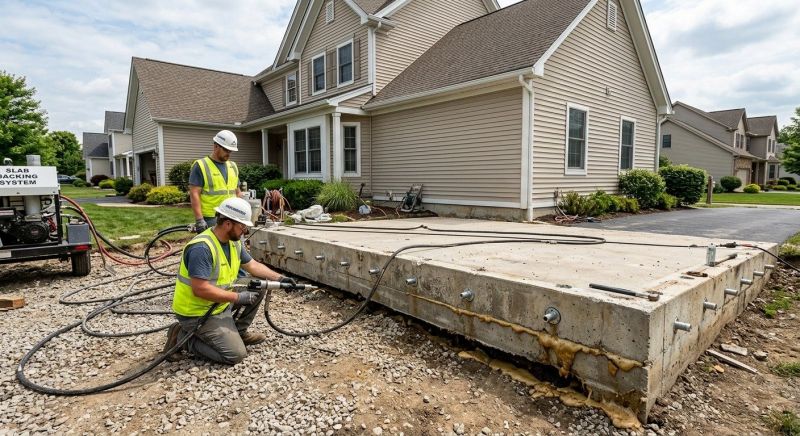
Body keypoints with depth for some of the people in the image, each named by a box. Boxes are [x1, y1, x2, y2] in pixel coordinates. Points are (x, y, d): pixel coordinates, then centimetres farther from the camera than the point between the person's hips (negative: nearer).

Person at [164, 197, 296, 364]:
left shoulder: (234, 242, 0)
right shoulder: (201, 248, -28)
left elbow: (253, 265, 10)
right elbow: (200, 289, -30)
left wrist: (279, 278, -2)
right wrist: (238, 297, -25)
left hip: (220, 304, 9)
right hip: (197, 313, -9)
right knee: (236, 354, -13)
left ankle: (238, 331, 16)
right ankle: (182, 338, 1)